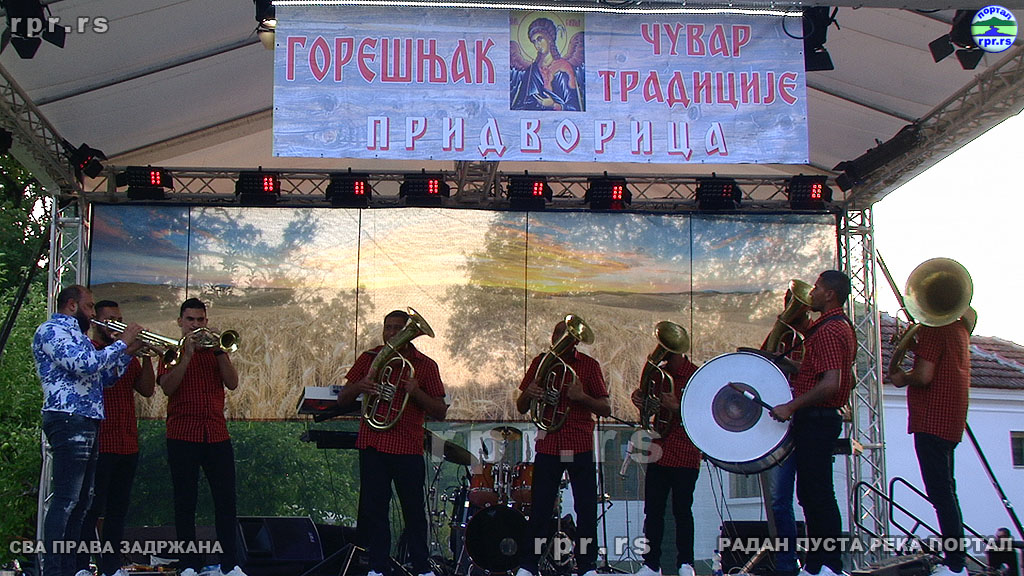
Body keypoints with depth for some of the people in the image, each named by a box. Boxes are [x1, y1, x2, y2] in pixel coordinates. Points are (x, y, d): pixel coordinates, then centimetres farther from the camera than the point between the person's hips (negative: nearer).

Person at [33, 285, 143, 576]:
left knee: (81, 501, 11)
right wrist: (122, 343, -10)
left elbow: (103, 377, 26)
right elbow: (85, 365, -20)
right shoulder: (51, 330, -6)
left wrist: (129, 352, 15)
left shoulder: (76, 334, 25)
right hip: (69, 420, -10)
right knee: (65, 500, -13)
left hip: (87, 421, 10)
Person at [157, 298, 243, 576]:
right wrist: (187, 354, -14)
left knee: (226, 500, 0)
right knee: (185, 502, 1)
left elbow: (232, 383, 0)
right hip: (183, 435, -2)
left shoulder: (215, 351, 14)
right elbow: (167, 386, -9)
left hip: (217, 435, 2)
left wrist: (219, 351, -9)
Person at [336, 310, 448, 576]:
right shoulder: (369, 359, 12)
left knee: (414, 509, 1)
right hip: (372, 445, 2)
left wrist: (416, 393, -15)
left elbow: (440, 412, 2)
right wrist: (359, 386, -10)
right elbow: (342, 399, 11)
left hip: (408, 448, -2)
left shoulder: (425, 365, 5)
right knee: (373, 508, 2)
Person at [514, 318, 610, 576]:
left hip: (580, 447, -1)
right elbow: (521, 408, 12)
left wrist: (582, 397, -16)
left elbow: (606, 409, 2)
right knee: (540, 509, 1)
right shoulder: (540, 363, 8)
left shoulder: (589, 365, 4)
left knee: (586, 510, 1)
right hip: (547, 446, 1)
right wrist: (528, 394, -11)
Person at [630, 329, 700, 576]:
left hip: (685, 454, -5)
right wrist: (640, 399, 1)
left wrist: (676, 408, -23)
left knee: (682, 510, -2)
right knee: (653, 510, 4)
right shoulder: (658, 373, 14)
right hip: (659, 451, 6)